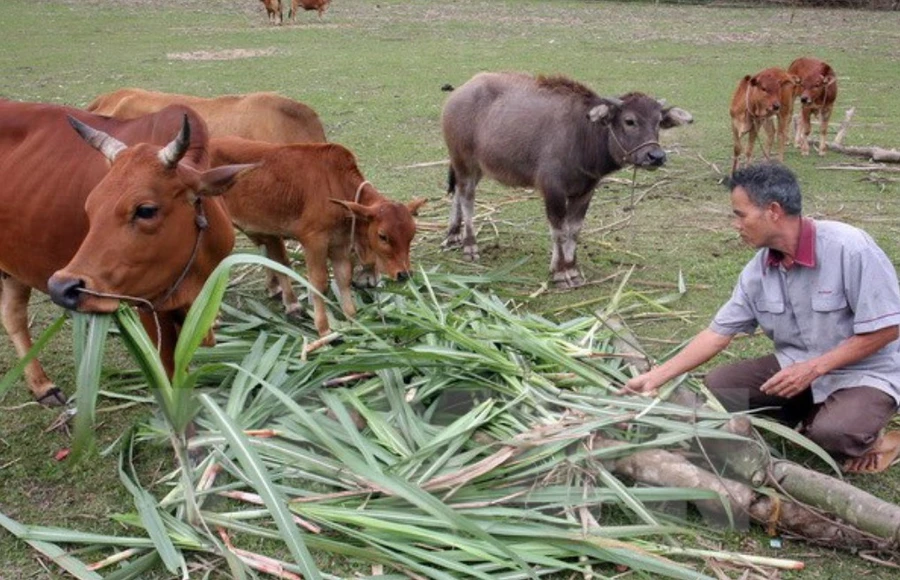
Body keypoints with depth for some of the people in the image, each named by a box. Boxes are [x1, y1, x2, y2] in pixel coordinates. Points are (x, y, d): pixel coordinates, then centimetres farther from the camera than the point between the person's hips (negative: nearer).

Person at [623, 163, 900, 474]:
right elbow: (717, 333, -2)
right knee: (718, 385, -10)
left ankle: (870, 437, 3)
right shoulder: (758, 271, -6)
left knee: (832, 432, -33)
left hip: (866, 371, -5)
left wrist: (813, 368, -24)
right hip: (797, 366, 6)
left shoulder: (849, 248, -25)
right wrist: (655, 377, -6)